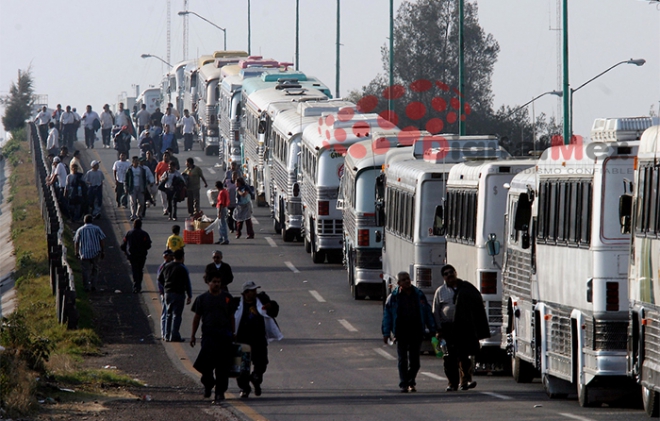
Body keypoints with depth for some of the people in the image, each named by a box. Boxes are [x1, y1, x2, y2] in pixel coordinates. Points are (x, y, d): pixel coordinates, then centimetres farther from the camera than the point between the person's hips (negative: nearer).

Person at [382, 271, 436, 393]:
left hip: (416, 332, 2)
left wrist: (432, 329, 9)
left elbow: (427, 313, 12)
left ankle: (411, 382, 22)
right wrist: (386, 333, -5)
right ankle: (404, 384, 1)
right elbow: (387, 315, 2)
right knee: (403, 360, -3)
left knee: (414, 360, 4)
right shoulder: (393, 297, 1)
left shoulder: (419, 295, 8)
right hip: (401, 332, -2)